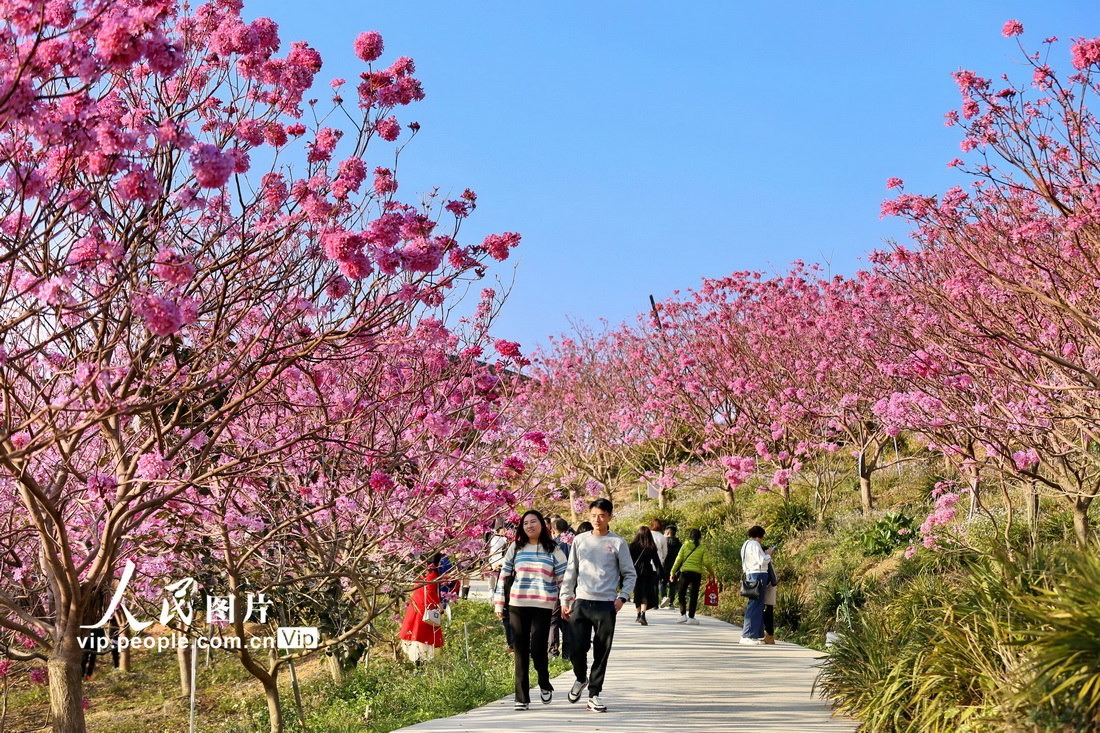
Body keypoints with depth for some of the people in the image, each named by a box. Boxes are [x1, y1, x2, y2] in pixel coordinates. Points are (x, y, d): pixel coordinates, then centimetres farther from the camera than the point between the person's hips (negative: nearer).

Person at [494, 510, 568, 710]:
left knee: (537, 649, -11)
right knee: (521, 652, 4)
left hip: (543, 606, -2)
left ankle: (545, 684, 19)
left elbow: (564, 579, 4)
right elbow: (503, 575, 11)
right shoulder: (516, 548, 9)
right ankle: (522, 698, 11)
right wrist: (499, 603, 7)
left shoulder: (553, 550, 5)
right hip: (517, 605, 2)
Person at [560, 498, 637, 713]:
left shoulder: (617, 543, 3)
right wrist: (565, 600, 8)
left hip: (606, 605, -1)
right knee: (577, 647, -5)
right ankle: (581, 678, 24)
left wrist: (622, 597, -5)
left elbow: (630, 574, 8)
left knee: (602, 652, 1)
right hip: (581, 602, 1)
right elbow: (570, 572, 13)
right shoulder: (579, 540, 9)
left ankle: (594, 694, 12)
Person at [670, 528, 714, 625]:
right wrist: (711, 571, 14)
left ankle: (683, 614, 4)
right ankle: (691, 617, 6)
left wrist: (673, 572, 6)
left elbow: (678, 560, 1)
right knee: (694, 595, 5)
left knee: (682, 594, 13)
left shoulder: (685, 546, 4)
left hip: (685, 572, 0)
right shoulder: (702, 548, 2)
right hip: (697, 573, 0)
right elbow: (706, 562, -2)